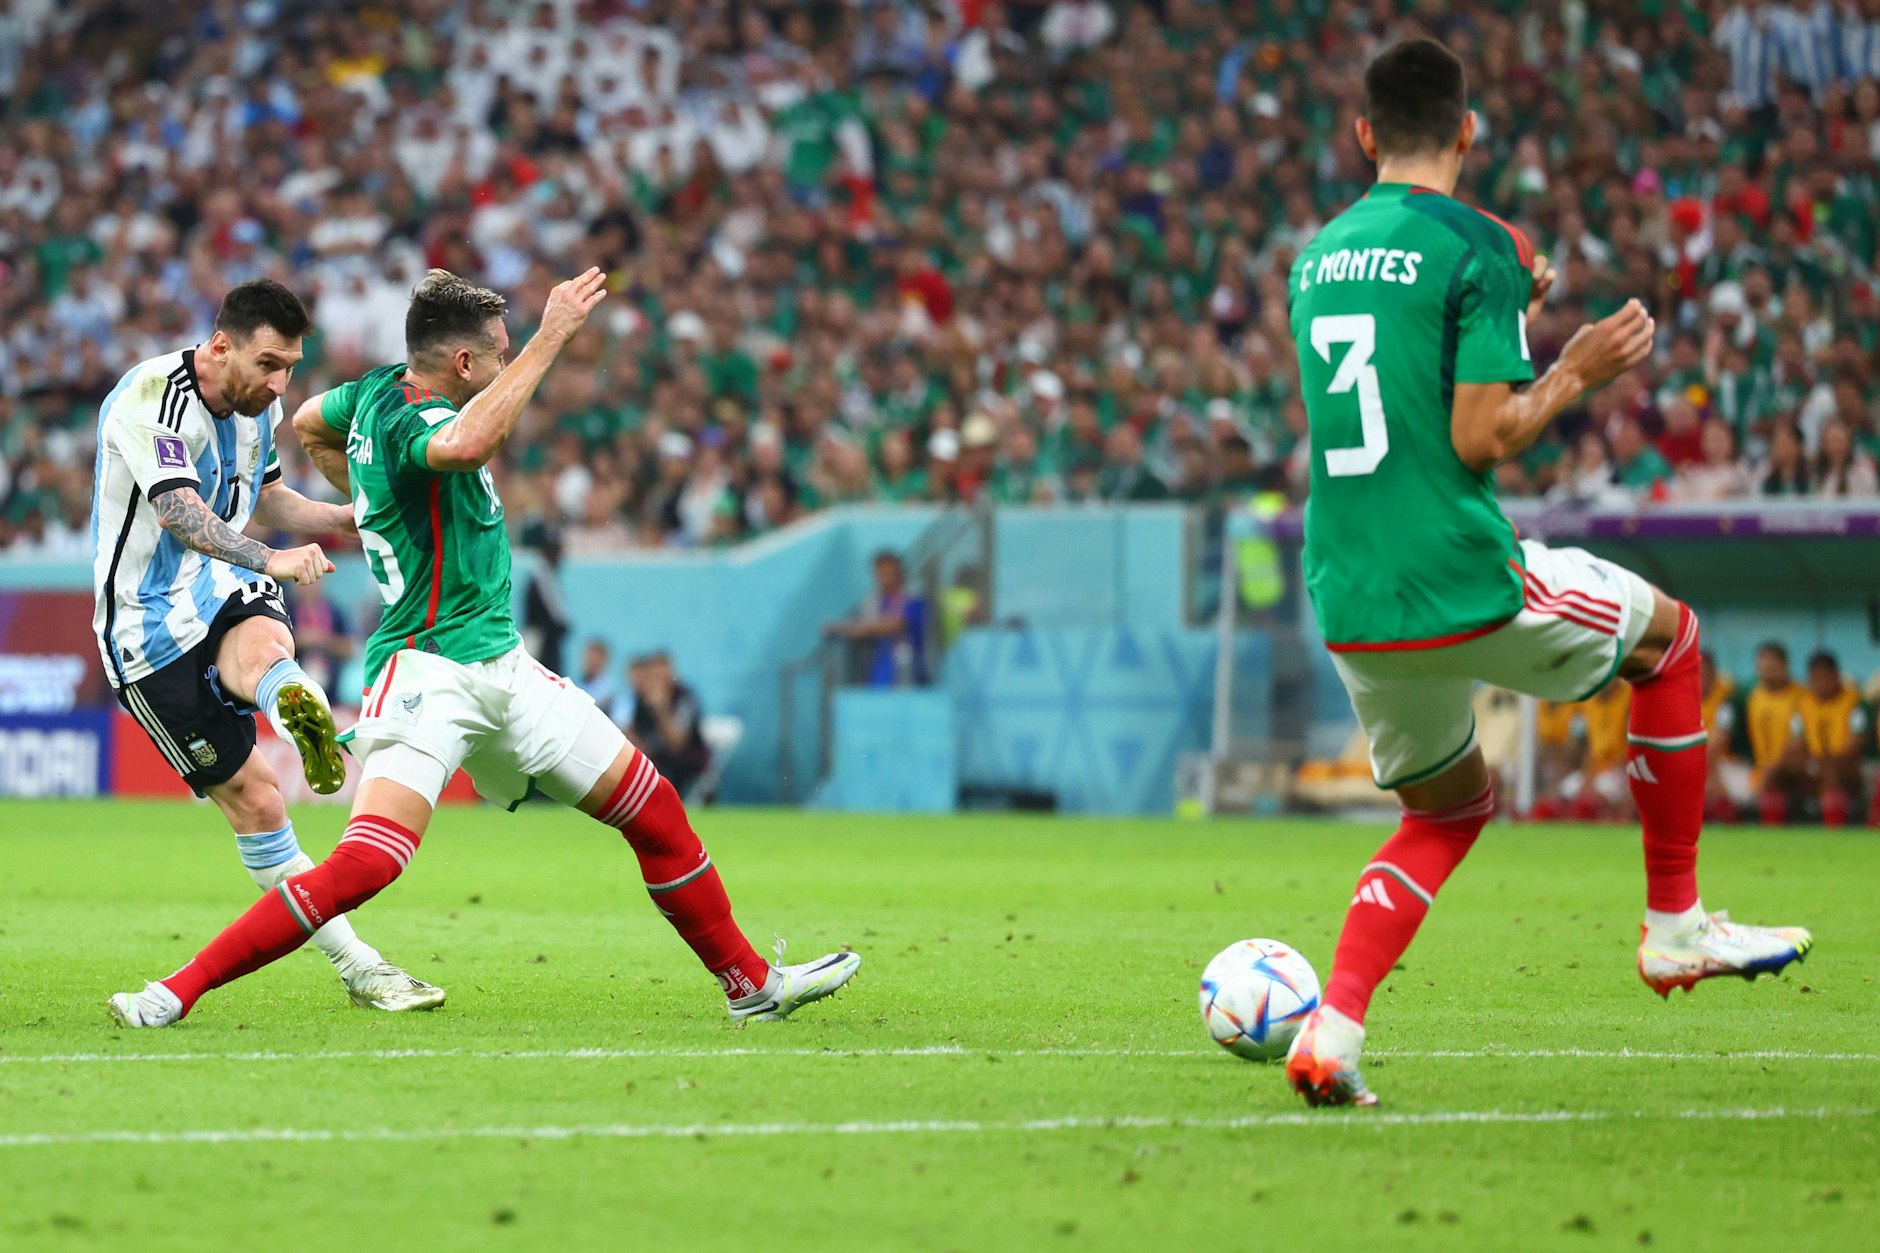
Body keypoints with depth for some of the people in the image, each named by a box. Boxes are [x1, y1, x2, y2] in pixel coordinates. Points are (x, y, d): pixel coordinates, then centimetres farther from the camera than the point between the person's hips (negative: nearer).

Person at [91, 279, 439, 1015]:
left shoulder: (258, 405, 6)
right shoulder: (151, 399, -20)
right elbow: (181, 513, -33)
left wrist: (350, 520, 7)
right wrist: (273, 560, -48)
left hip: (223, 593, 5)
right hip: (150, 625, -5)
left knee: (261, 648, -35)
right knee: (253, 802, -7)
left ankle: (300, 708, -68)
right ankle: (356, 968, -5)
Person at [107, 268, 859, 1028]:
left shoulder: (384, 392, 9)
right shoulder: (410, 418, -19)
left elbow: (309, 426, 29)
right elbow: (463, 446, -45)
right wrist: (550, 338, -39)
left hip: (499, 669, 10)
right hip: (428, 672, -10)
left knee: (655, 811, 12)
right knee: (366, 865, -25)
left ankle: (750, 984, 25)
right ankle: (176, 992, -18)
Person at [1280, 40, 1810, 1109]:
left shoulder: (1319, 257, 13)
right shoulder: (1478, 247, -8)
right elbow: (1480, 439, -15)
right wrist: (1574, 375, 0)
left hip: (1350, 606, 6)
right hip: (1463, 587, -6)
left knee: (1449, 807, 24)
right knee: (1669, 635, 19)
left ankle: (1334, 1030, 3)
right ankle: (1677, 926, 21)